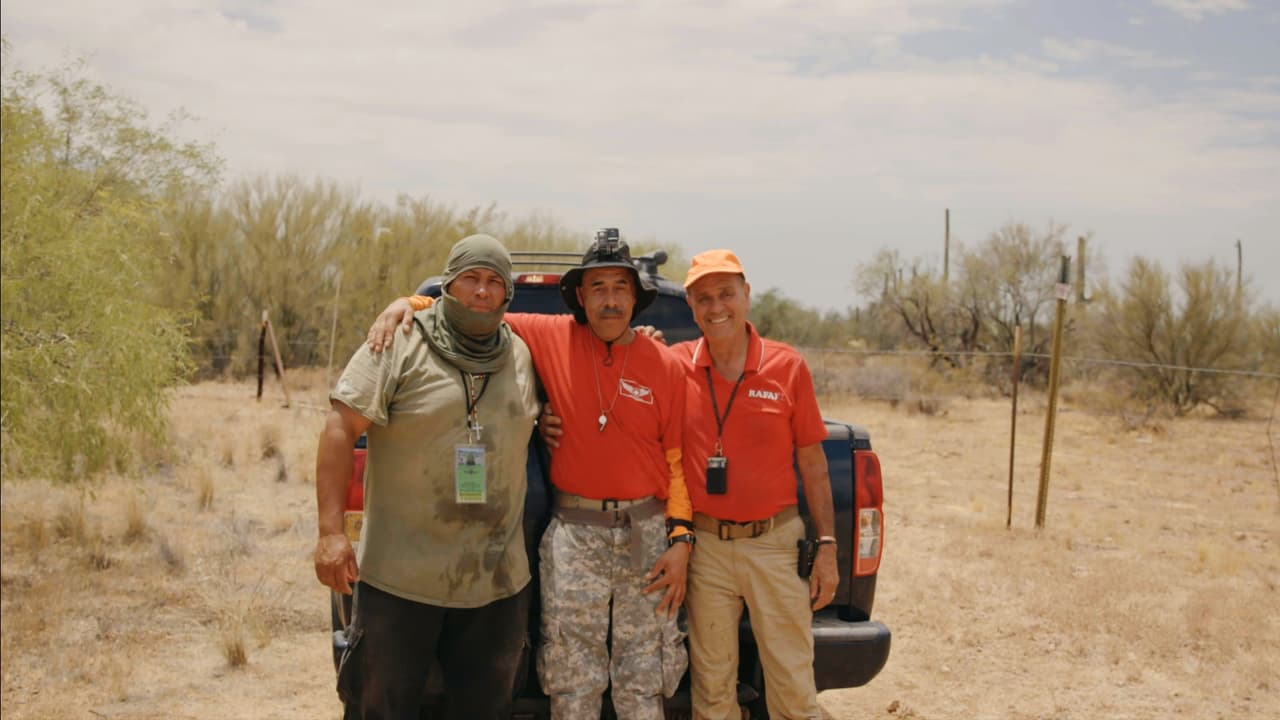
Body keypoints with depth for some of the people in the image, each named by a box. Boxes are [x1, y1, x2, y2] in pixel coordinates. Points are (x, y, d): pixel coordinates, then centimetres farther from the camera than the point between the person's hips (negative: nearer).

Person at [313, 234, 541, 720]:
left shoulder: (521, 357, 9)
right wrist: (330, 531, -17)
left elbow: (536, 433, 24)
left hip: (498, 583, 5)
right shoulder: (401, 346, -6)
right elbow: (341, 429, -11)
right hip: (399, 576, -4)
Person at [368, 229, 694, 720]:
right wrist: (406, 303, -6)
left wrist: (680, 540, -4)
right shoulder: (550, 338, -1)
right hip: (574, 533, 0)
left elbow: (677, 462, 3)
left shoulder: (665, 366, 0)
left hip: (648, 533, 1)